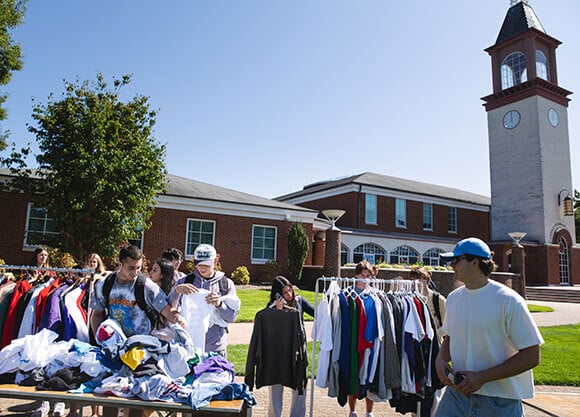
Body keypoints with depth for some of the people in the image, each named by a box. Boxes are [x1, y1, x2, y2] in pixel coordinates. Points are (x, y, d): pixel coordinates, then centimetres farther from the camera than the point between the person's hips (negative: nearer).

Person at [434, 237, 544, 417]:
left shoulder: (508, 300, -13)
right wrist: (440, 359, -4)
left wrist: (481, 377, -18)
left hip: (500, 402, -4)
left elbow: (531, 356, -13)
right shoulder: (453, 298, 5)